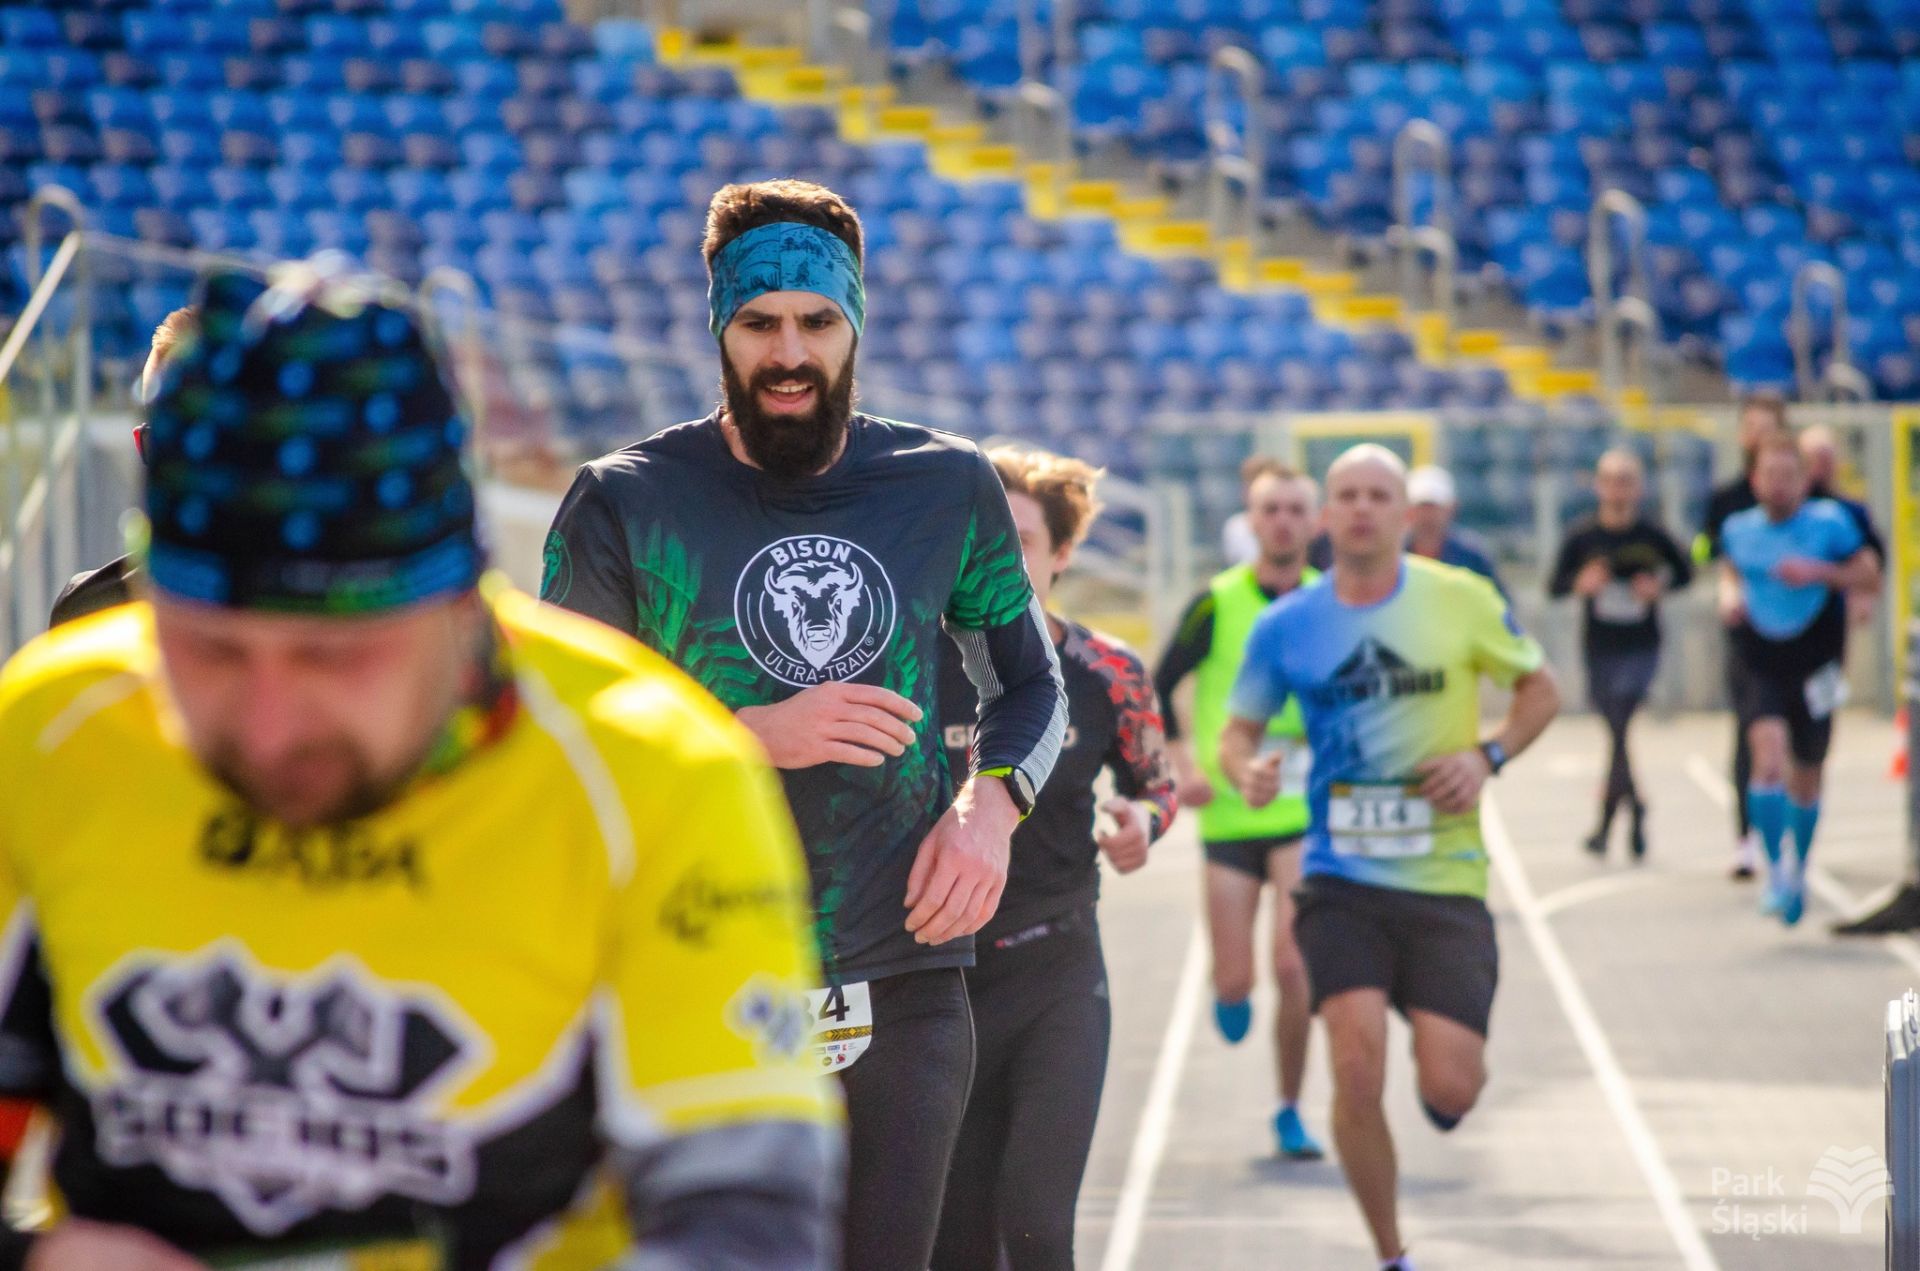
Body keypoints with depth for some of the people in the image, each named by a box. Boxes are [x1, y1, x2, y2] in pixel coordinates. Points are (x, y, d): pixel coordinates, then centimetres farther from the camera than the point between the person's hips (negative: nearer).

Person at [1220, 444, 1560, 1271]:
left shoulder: (1462, 601, -1)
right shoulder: (1286, 625, 2)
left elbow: (1540, 690, 11)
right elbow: (1239, 730, 11)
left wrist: (1488, 754, -7)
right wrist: (1246, 772, -12)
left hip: (1446, 879, 0)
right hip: (1341, 881, 1)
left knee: (1449, 1090, -9)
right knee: (1356, 1066, -15)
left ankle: (1447, 1061, 31)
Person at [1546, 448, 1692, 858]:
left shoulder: (1652, 536, -2)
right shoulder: (1581, 537, -1)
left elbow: (1685, 571, 12)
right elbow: (1554, 587, 1)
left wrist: (1660, 586, -8)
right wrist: (1581, 583, -19)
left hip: (1640, 646, -2)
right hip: (1598, 649, 2)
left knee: (1620, 725, -15)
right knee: (1614, 730, 10)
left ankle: (1606, 821, -12)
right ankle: (1635, 809, 30)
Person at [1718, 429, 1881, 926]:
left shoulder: (1830, 521, -6)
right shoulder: (1738, 529, 3)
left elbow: (1871, 575, -3)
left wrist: (1819, 572, -18)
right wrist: (1728, 596, 1)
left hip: (1816, 673, 0)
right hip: (1762, 667, 0)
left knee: (1806, 781, 12)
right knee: (1769, 759, -22)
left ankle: (1798, 872, 35)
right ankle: (1776, 872, -13)